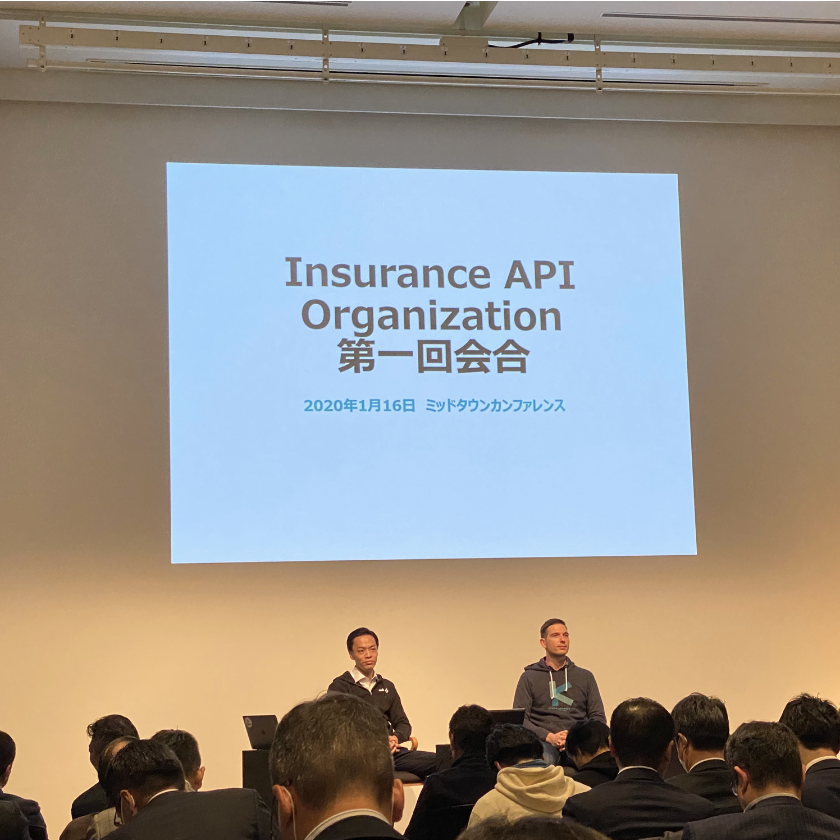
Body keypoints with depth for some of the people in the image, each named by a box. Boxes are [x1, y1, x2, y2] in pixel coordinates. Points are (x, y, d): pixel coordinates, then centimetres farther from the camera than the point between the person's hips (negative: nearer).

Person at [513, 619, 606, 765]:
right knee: (544, 759, -40)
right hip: (544, 741, -1)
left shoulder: (585, 676, 20)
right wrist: (549, 736, -11)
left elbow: (598, 717, 15)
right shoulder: (529, 677, 14)